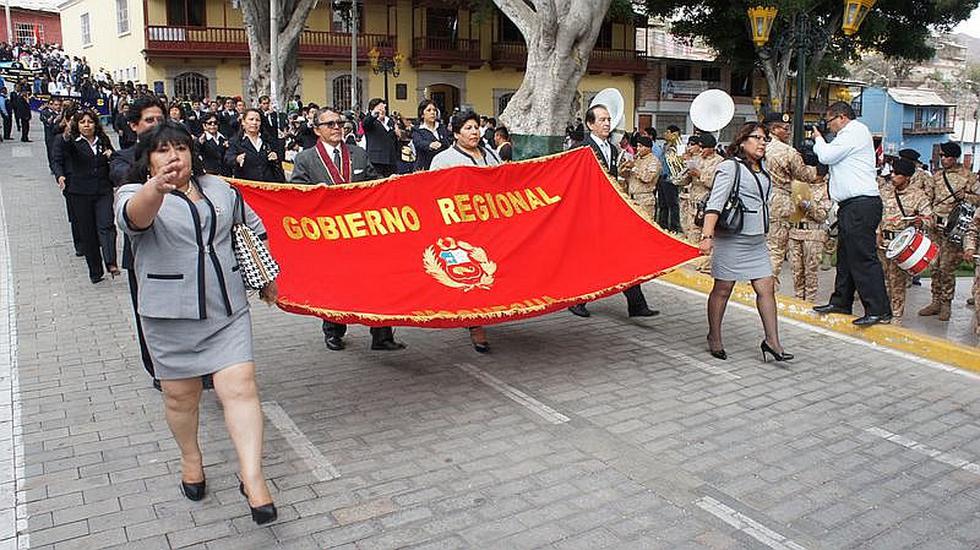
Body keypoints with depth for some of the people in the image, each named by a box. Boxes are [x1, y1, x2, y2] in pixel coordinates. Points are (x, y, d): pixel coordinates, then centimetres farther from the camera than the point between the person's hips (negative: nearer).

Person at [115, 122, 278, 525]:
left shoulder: (219, 188, 10)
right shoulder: (136, 194, -3)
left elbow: (252, 228, 23)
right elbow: (134, 216, -29)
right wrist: (158, 186, -50)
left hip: (228, 309, 2)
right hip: (171, 314, -2)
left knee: (240, 387, -9)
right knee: (180, 395, 10)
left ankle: (253, 480, -8)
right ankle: (191, 459, 37)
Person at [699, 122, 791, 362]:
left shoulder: (763, 169, 13)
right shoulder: (730, 168, -11)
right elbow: (714, 204, -22)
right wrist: (707, 235, -32)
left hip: (757, 241, 7)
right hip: (732, 239, -7)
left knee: (766, 288, 2)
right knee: (723, 289, 4)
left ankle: (772, 341, 8)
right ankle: (714, 338, 18)